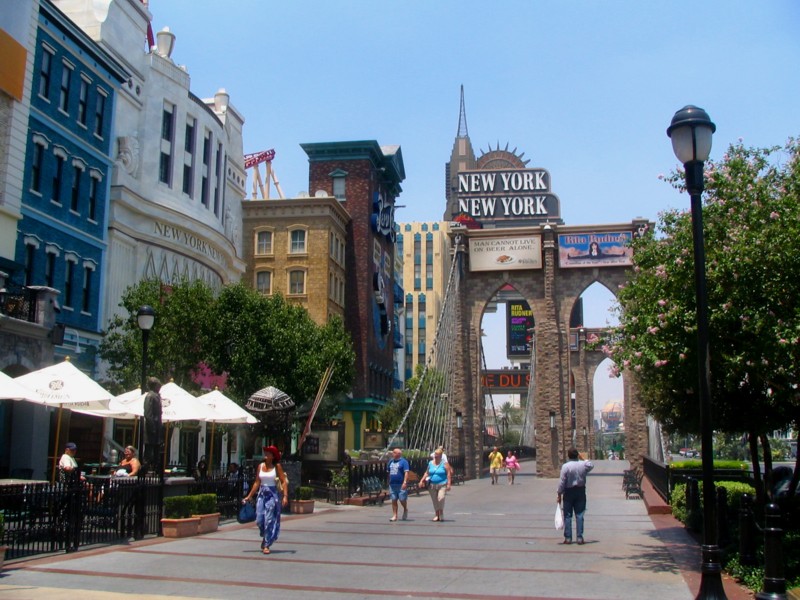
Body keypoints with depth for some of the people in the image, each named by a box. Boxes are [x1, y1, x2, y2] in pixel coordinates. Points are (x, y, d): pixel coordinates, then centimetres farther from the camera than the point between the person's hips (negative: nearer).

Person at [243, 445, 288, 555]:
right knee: (259, 520, 1)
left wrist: (285, 496, -18)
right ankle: (265, 537, 30)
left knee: (269, 520, -5)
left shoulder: (277, 466, -4)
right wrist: (249, 496, 9)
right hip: (262, 494, 4)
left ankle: (266, 545, 5)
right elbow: (257, 482, 11)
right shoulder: (260, 465, 7)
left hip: (272, 494, -4)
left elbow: (284, 481, -8)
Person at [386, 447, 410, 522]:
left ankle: (405, 510, 26)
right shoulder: (391, 461, 14)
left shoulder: (403, 462, -5)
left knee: (402, 499, -3)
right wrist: (389, 482, 18)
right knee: (394, 500, 3)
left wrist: (405, 482, -22)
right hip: (392, 484, 6)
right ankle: (394, 516, 7)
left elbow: (406, 472, -12)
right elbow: (388, 472, 21)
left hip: (401, 485, -6)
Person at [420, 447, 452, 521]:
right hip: (432, 485, 5)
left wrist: (448, 484, -13)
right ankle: (437, 516, 18)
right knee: (434, 501, 6)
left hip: (442, 484, -5)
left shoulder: (445, 463, -2)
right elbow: (427, 473, 17)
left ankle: (441, 514, -9)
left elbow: (449, 474, -5)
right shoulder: (430, 463, 11)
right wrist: (422, 480, 5)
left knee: (441, 498, -23)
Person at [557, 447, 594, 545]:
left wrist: (559, 494, -5)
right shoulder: (583, 464, -4)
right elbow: (591, 466, 20)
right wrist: (586, 460, 37)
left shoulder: (565, 466, -14)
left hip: (569, 492, -3)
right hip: (580, 491, 3)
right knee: (579, 515, 6)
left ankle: (568, 538, 5)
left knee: (567, 516, 5)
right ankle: (580, 537, 4)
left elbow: (562, 482, -13)